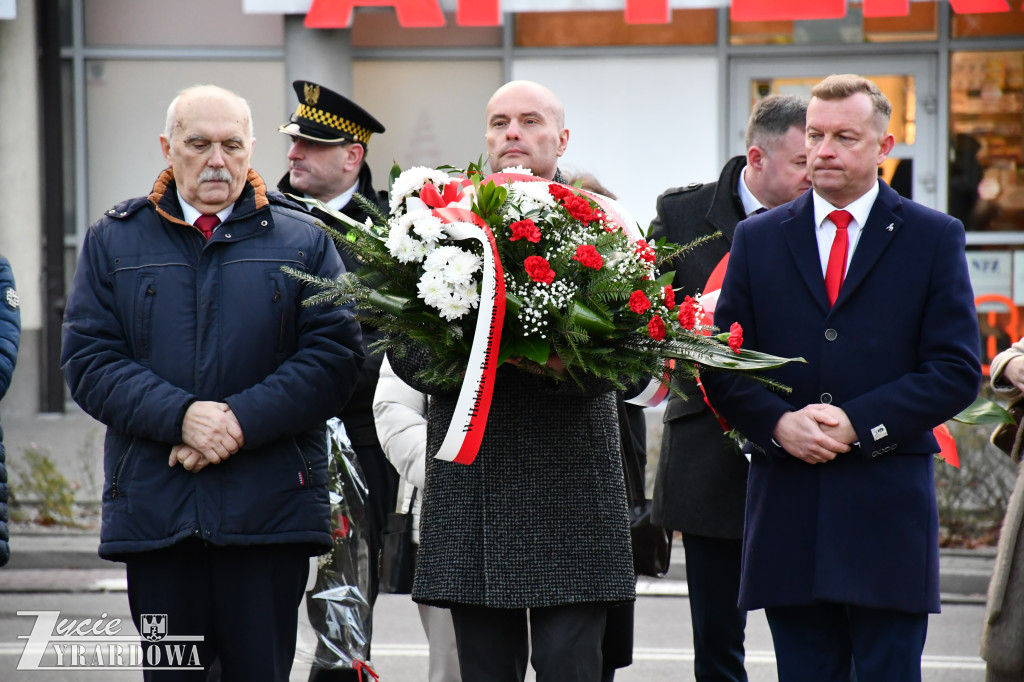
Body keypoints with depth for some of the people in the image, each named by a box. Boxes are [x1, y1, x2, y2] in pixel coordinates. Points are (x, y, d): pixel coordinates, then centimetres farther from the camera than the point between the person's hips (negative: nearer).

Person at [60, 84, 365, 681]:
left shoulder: (301, 240, 9)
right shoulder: (115, 241, 11)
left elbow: (335, 353, -2)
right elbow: (89, 360, 2)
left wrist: (243, 420, -14)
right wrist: (179, 415, -14)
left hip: (271, 504, -1)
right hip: (154, 508, 1)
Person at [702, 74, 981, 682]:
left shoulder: (935, 238, 4)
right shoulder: (759, 239, 12)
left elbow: (957, 372, -2)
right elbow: (721, 366, 9)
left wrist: (859, 424, -13)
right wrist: (778, 423, -11)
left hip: (887, 508, -2)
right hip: (787, 508, 2)